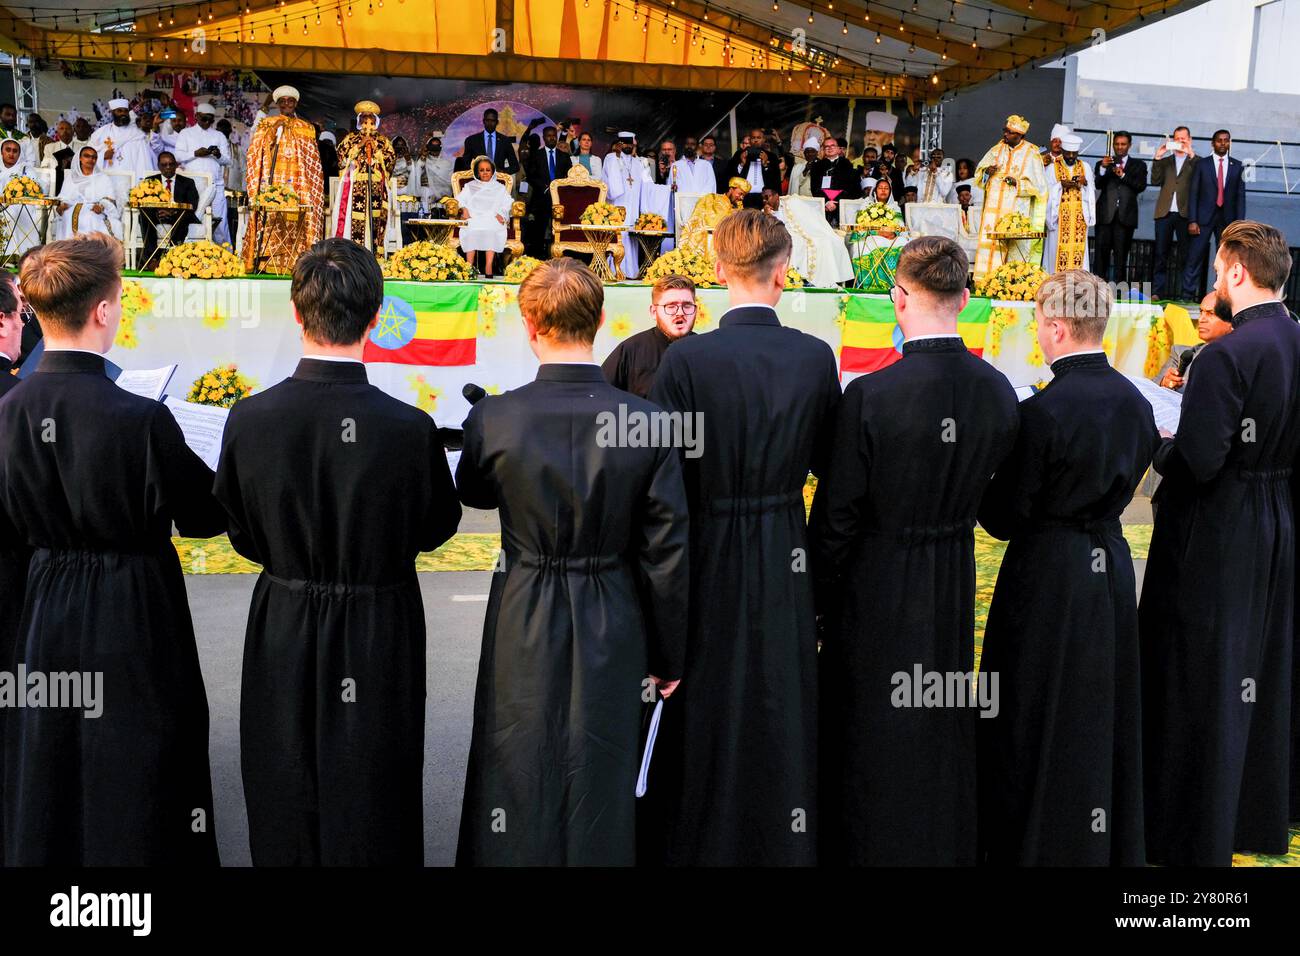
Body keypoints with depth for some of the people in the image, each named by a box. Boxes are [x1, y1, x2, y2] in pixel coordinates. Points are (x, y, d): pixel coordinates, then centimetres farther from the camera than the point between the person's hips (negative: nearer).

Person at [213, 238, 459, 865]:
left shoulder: (248, 420, -15)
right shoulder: (410, 429, -22)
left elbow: (244, 537, -1)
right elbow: (437, 526, -4)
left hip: (284, 635, 2)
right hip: (380, 641, -2)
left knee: (285, 820, 21)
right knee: (374, 815, 17)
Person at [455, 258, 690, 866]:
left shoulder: (493, 419, -15)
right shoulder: (648, 423, -14)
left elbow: (472, 494, 8)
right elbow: (668, 555, -9)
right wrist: (669, 658, 2)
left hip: (523, 632, 0)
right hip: (614, 633, 0)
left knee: (520, 787, 17)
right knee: (602, 785, 17)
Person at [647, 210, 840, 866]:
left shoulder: (687, 358, -16)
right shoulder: (816, 357, -6)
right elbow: (829, 462, 5)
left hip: (708, 555, -2)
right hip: (786, 559, 3)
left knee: (705, 711, 13)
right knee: (780, 709, 17)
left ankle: (699, 842, 28)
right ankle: (784, 840, 32)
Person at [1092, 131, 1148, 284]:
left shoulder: (1138, 165, 15)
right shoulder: (1103, 163, 16)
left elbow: (1141, 186, 1)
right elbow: (1098, 185, 1)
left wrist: (1123, 175, -9)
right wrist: (1103, 168, -15)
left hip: (1125, 215, 0)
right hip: (1106, 214, 0)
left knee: (1121, 254, -1)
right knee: (1102, 252, -6)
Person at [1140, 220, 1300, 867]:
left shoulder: (1226, 355, -22)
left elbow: (1199, 461, -24)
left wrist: (1162, 447, -6)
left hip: (1215, 533, -8)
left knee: (1200, 676, 4)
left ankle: (1196, 837, 17)